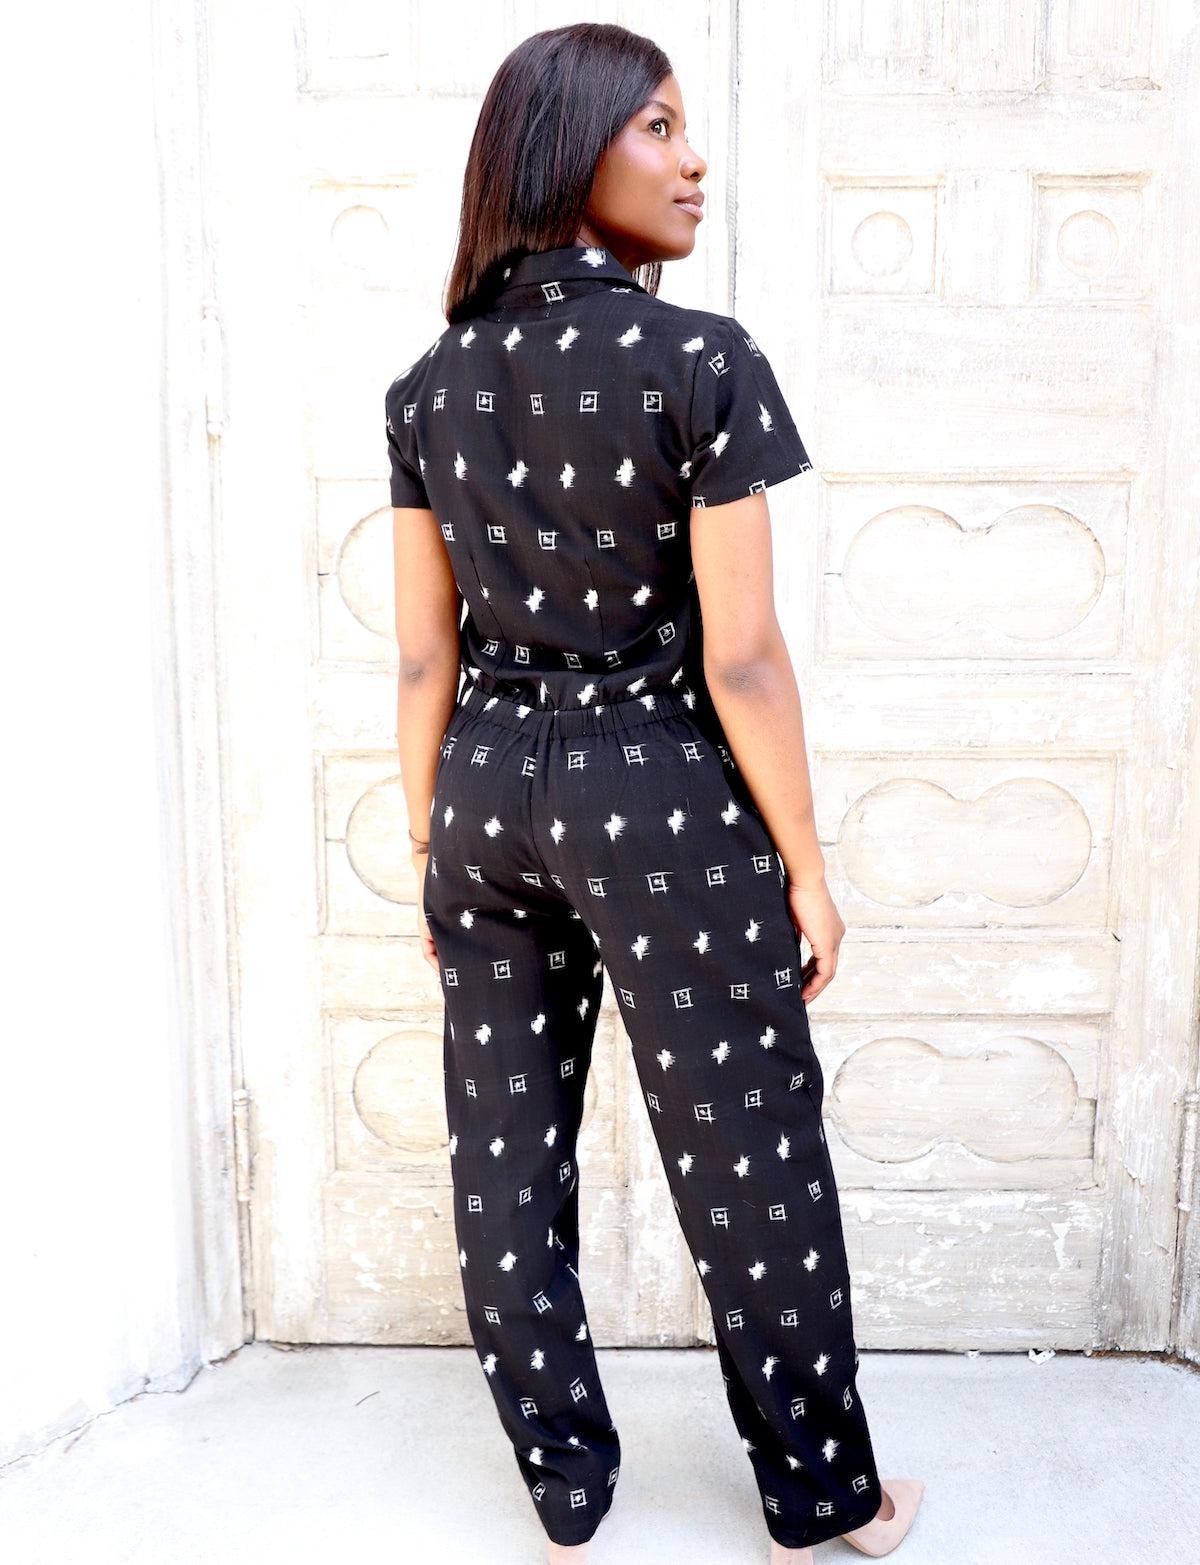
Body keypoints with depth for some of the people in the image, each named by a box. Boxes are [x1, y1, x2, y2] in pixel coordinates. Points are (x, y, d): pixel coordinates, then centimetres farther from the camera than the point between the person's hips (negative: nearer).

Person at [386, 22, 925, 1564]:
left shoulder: (430, 384, 3)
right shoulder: (701, 360, -12)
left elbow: (424, 657, 4)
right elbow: (739, 656, -15)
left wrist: (432, 853, 13)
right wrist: (807, 864, -5)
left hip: (486, 794, 6)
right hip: (663, 797, -5)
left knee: (508, 1161, 14)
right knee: (748, 1163, 11)